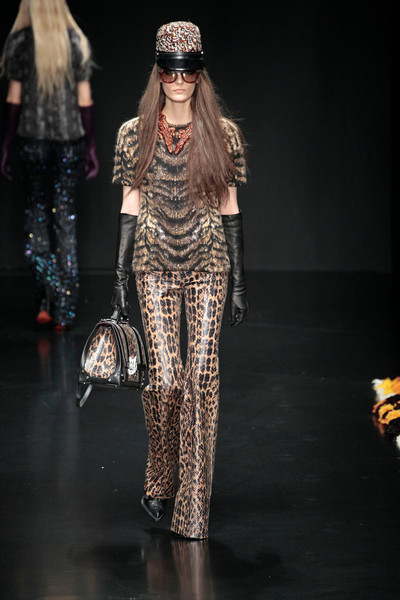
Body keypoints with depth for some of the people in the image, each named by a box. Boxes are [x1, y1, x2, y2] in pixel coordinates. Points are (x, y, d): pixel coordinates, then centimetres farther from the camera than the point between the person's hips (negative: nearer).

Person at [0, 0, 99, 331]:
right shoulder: (76, 41, 0)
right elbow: (85, 99, 1)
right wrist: (91, 147, 8)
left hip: (32, 138, -1)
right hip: (70, 139, 1)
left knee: (36, 213, 12)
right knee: (65, 217, 6)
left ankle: (47, 297, -3)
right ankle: (63, 310, 5)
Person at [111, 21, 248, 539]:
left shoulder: (223, 135, 3)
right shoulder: (135, 134, 4)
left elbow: (230, 208, 5)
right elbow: (129, 207, 6)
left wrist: (239, 281, 3)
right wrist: (120, 277, 3)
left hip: (208, 267, 0)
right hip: (155, 268, 0)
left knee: (202, 376, -6)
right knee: (164, 379, -7)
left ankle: (193, 504, 2)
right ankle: (159, 481, 19)